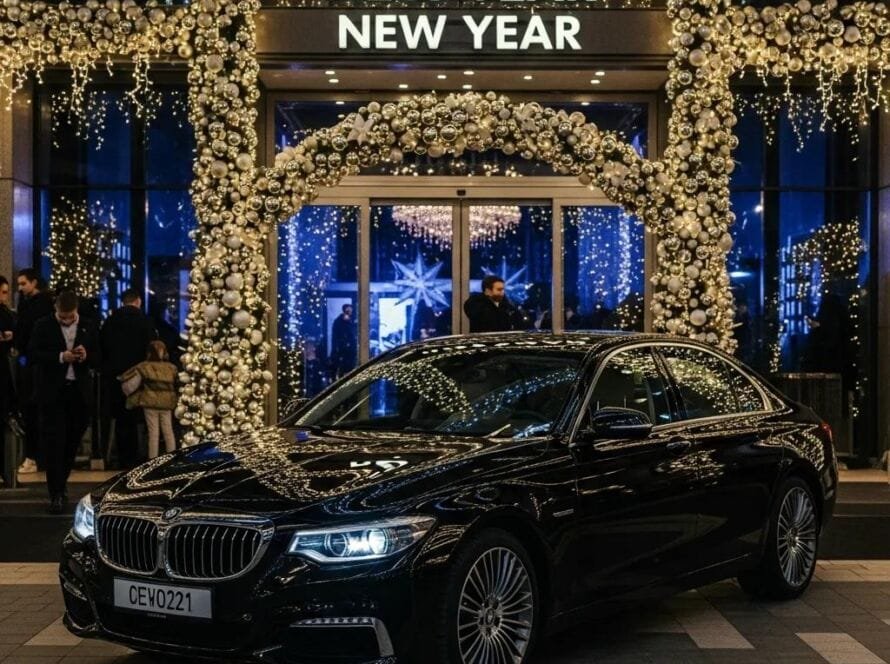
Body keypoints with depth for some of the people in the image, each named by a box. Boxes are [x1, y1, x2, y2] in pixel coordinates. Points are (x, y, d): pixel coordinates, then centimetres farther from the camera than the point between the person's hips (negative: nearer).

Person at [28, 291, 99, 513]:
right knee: (54, 444, -5)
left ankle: (61, 483, 30)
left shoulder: (88, 327, 8)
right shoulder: (43, 326, 0)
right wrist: (61, 357, -20)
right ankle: (56, 494, -4)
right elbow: (32, 355, -9)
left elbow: (97, 360, 9)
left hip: (79, 392, 3)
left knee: (72, 442, 10)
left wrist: (85, 357, -14)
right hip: (52, 391, -3)